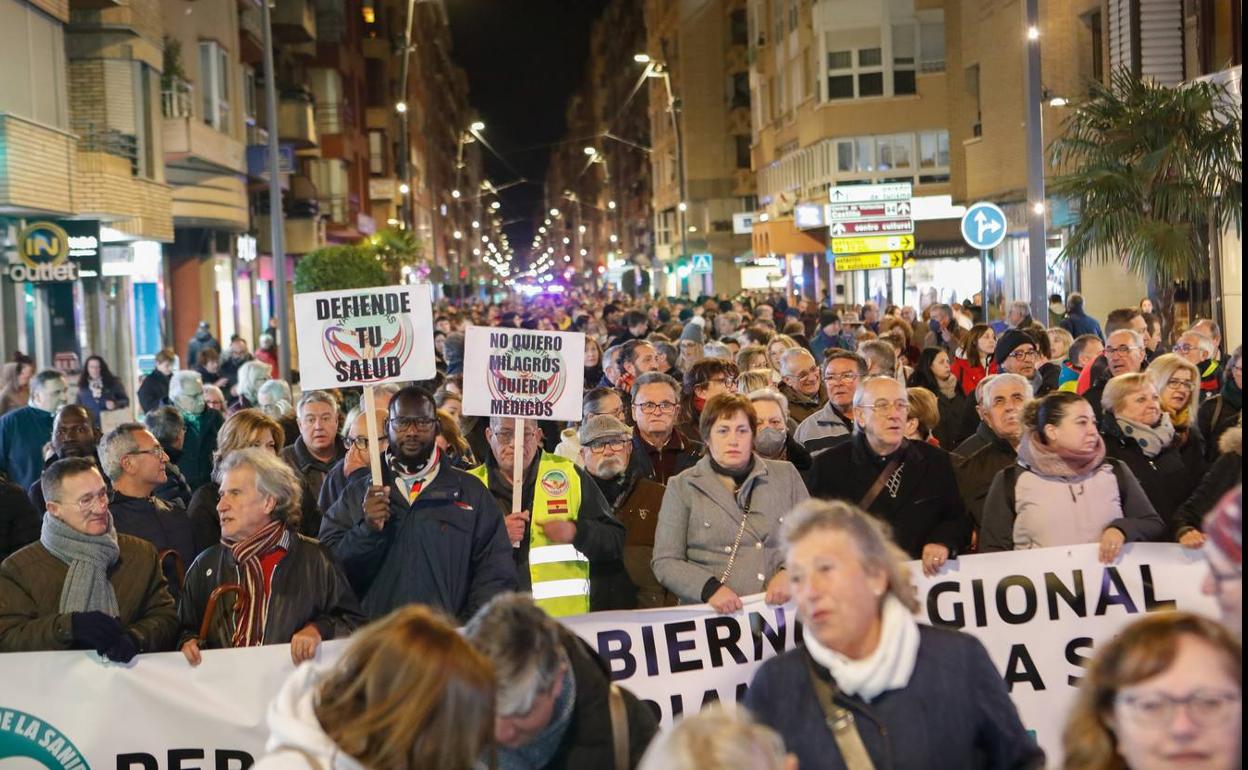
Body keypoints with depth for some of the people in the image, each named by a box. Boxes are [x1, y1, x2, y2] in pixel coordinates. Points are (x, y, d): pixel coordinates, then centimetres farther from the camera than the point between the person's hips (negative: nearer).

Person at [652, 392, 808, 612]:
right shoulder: (682, 487, 8)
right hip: (711, 618, -1)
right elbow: (664, 561, 4)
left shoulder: (786, 476, 14)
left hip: (780, 611, 1)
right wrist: (709, 588, -12)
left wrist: (789, 573, -5)